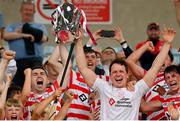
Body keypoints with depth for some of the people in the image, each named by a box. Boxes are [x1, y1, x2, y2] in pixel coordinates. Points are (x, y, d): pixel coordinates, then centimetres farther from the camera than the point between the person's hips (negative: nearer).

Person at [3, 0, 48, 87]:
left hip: (35, 61, -1)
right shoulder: (12, 27, 20)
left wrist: (24, 29, 1)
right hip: (18, 62, 1)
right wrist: (24, 35, -9)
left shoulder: (40, 27, 20)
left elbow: (43, 38, -1)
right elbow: (6, 35, -1)